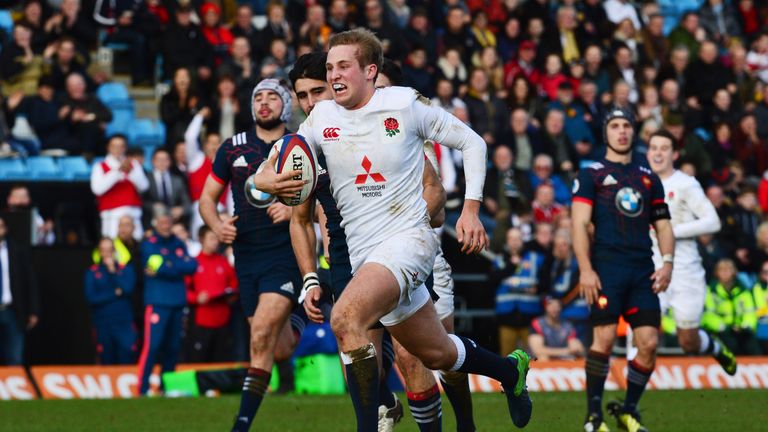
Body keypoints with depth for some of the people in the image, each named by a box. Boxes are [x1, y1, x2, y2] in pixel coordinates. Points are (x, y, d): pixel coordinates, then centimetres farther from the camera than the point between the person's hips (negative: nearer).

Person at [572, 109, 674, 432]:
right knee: (604, 338, -14)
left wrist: (667, 263, 4)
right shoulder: (591, 175, 6)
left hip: (643, 271, 4)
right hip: (607, 267, -4)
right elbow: (579, 224, -2)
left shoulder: (648, 178, 21)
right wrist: (585, 269, -13)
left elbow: (663, 225, 21)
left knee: (649, 342, -5)